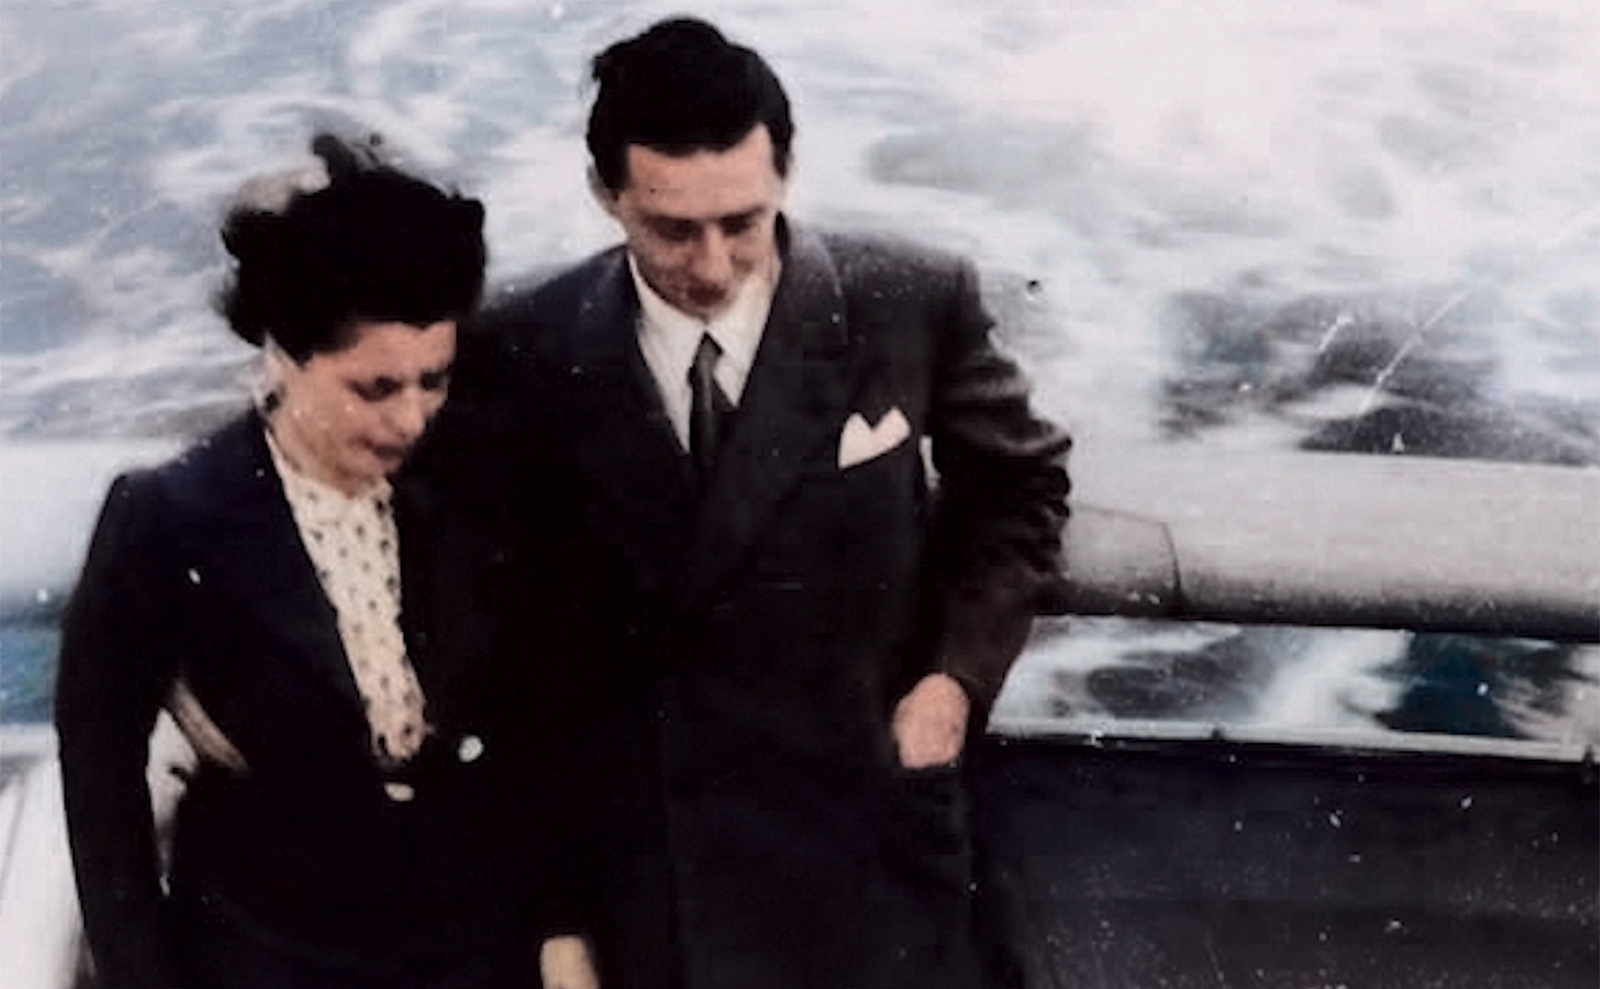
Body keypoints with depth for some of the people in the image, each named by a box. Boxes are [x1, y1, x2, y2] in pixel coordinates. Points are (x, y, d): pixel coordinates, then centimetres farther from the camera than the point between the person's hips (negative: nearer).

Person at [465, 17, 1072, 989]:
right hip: (634, 840, 0)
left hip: (864, 812, 0)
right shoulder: (527, 351, -10)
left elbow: (1020, 482, 5)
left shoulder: (911, 302, -11)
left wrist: (956, 673, -2)